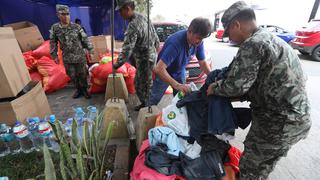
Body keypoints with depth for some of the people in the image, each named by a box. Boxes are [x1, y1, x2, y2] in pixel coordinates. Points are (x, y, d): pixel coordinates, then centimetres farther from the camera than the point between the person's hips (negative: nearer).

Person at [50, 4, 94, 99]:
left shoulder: (76, 27, -6)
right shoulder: (54, 28, -1)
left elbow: (85, 39, 0)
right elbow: (53, 43, 7)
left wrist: (90, 50, -3)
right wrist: (55, 56, 6)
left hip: (80, 57, -2)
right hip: (67, 59, 2)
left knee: (82, 74, 7)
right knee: (72, 76, 12)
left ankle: (84, 89, 27)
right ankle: (78, 89, 32)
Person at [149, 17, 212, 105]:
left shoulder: (198, 42, -17)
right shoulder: (175, 42, -38)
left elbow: (203, 62, -3)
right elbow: (159, 69, -43)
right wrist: (177, 85, -51)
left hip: (180, 72, 5)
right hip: (163, 72, -5)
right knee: (154, 100, 7)